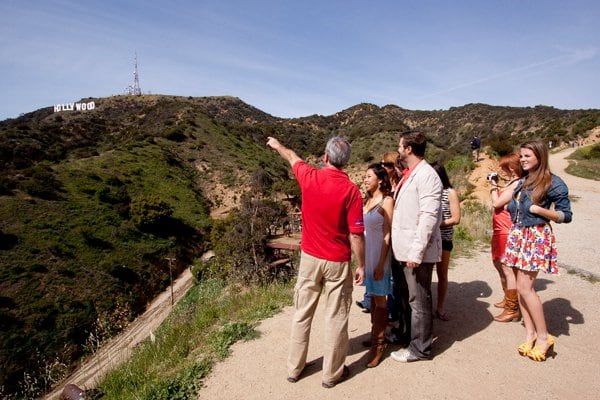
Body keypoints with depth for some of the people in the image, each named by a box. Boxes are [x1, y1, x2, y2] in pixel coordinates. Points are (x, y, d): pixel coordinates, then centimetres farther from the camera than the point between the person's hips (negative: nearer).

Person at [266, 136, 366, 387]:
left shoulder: (309, 177, -7)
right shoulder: (351, 190, -16)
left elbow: (293, 158, 16)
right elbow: (356, 235, -15)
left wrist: (277, 145, 36)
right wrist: (361, 265, -2)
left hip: (309, 258, 3)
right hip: (337, 263, -3)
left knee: (302, 314, 16)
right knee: (335, 317, 11)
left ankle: (295, 368, 30)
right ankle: (332, 373, 25)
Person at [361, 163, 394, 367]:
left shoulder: (387, 201, -11)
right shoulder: (367, 200, 9)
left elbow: (387, 235, -13)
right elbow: (362, 229, 11)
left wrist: (381, 264, -15)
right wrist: (362, 259, 8)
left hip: (379, 254, -6)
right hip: (366, 253, 7)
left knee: (379, 298, 2)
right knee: (372, 296, 16)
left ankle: (379, 344, 13)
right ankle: (375, 334, 30)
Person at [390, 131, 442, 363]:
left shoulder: (426, 176, -16)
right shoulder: (409, 174, 14)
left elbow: (429, 217, -22)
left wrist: (416, 252, -23)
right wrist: (407, 249, 16)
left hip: (418, 251, -9)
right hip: (407, 249, 9)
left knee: (419, 300, 4)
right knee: (412, 298, 22)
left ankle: (420, 348, 19)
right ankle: (415, 336, 38)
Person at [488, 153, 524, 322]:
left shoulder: (516, 185, -17)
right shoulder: (511, 183, 14)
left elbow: (496, 203, -19)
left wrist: (494, 187, -7)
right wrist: (495, 186, 12)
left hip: (507, 232, -11)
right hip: (500, 231, 11)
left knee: (508, 270, -6)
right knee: (499, 264, 23)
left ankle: (512, 310, 2)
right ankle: (508, 299, 39)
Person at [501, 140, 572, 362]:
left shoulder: (553, 183, -8)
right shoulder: (523, 181, 12)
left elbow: (566, 216, -8)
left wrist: (538, 210, -17)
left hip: (536, 236, -7)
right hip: (518, 234, 7)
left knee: (525, 287, -8)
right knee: (522, 286, 7)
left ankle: (544, 336, 7)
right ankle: (530, 333, 17)